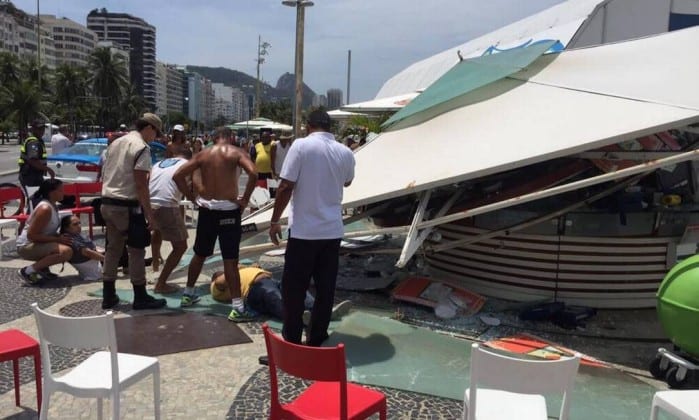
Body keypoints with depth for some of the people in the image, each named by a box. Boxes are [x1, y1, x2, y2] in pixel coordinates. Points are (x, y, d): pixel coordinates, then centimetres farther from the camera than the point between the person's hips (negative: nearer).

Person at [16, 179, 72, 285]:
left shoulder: (52, 206, 7)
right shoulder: (45, 209, -22)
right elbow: (31, 235, -26)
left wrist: (60, 237, 1)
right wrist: (58, 239, -22)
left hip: (37, 244, 10)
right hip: (27, 246, -10)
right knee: (66, 251, -29)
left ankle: (42, 268, 12)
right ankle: (28, 271, -16)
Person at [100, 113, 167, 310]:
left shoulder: (115, 143, 14)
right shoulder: (142, 147, -12)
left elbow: (104, 176, 17)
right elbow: (141, 184, -18)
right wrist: (149, 214, -15)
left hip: (108, 203, 8)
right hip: (128, 206, -8)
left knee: (113, 248, 14)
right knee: (137, 251, 2)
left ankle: (108, 296, 20)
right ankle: (140, 297, 9)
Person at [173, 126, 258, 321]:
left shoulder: (203, 154, 8)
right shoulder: (236, 153, -2)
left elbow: (178, 175, 4)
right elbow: (253, 173, -20)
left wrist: (192, 197, 6)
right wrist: (245, 199, -11)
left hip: (207, 208, 4)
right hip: (228, 209, -4)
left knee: (200, 254, 20)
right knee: (230, 259, -5)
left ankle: (188, 294, 34)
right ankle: (237, 307, -5)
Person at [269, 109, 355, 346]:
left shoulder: (302, 145, -9)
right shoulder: (345, 153, 4)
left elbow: (286, 187, -12)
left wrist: (274, 221, -3)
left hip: (304, 230, -4)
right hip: (333, 231, 4)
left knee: (294, 288, 8)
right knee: (325, 289, 11)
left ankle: (291, 341, 15)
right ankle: (316, 340, 20)